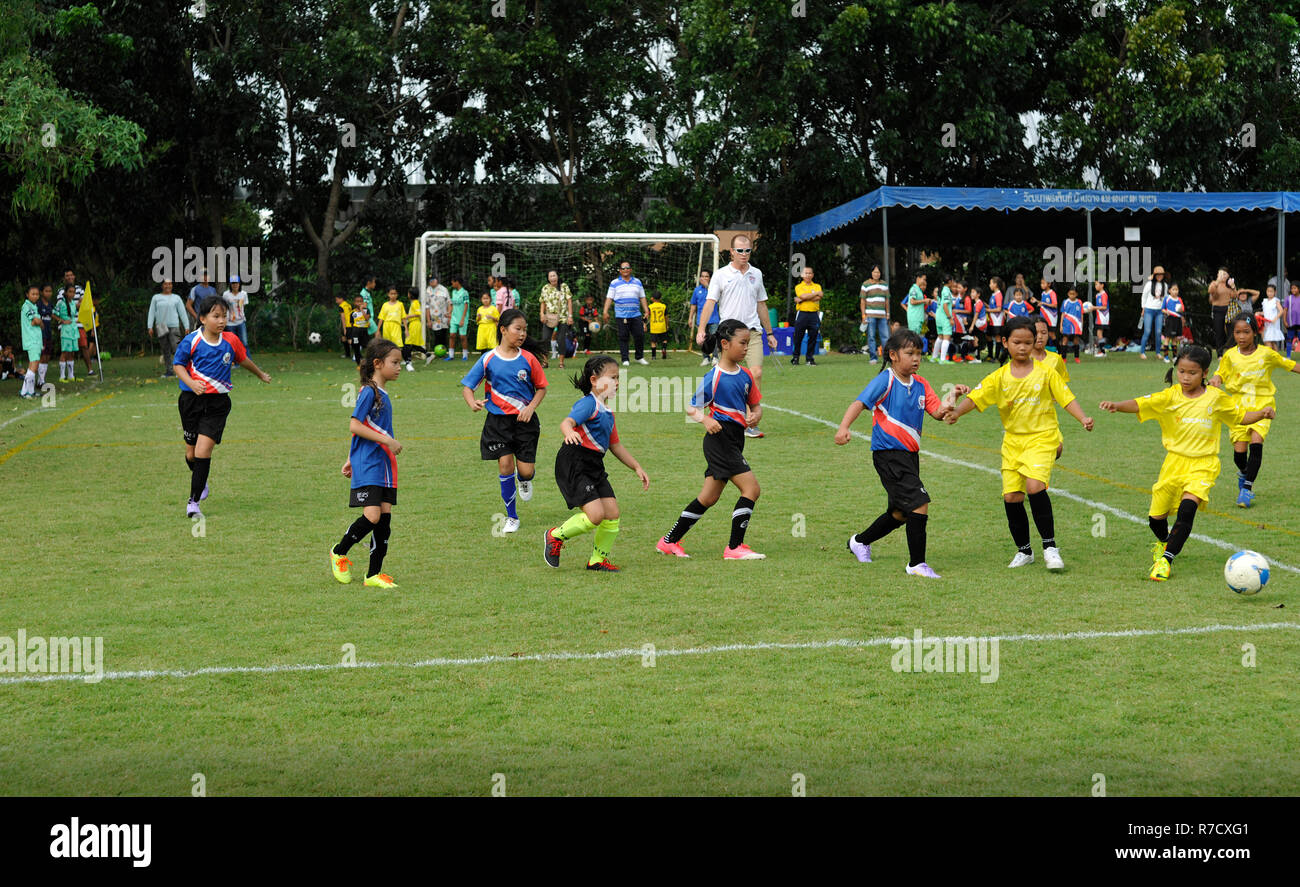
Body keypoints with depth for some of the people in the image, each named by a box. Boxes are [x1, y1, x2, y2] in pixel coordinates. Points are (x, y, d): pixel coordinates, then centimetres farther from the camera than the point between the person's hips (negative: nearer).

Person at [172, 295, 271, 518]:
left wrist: (261, 375, 36)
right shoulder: (191, 341, -9)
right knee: (191, 453, 11)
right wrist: (191, 383, -22)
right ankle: (201, 481, 45)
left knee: (203, 451, -14)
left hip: (217, 403, 0)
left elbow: (243, 360, 19)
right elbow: (178, 365, -3)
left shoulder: (231, 341, -1)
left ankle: (193, 501, -7)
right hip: (192, 400, 0)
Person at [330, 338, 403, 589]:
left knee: (385, 517, 3)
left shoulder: (382, 394, 15)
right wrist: (387, 440, -18)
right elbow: (354, 426, -18)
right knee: (372, 516, -14)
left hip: (384, 465, 9)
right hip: (367, 466, -9)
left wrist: (351, 460, 23)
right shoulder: (368, 392, -11)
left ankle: (374, 574, 7)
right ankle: (339, 552, 10)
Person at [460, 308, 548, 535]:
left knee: (526, 470, -5)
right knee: (505, 464, -6)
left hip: (524, 420, 0)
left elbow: (541, 387, 8)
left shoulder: (528, 358, -3)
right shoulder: (489, 359, -5)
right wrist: (472, 402, -22)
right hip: (498, 420, 0)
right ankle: (511, 516, 10)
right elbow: (467, 385, -1)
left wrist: (531, 407, -9)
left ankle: (524, 480, 36)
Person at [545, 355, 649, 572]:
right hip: (574, 464, -9)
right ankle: (555, 536, 6)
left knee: (612, 513, 1)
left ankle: (598, 560, 18)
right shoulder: (588, 403, -10)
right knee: (595, 515, -17)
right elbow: (566, 422, -27)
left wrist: (637, 468, 27)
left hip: (594, 467, 9)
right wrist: (569, 432, -51)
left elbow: (615, 445, 28)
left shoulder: (607, 412, 18)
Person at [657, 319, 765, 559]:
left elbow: (756, 404, 19)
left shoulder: (746, 375, 10)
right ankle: (734, 547, -10)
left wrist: (755, 416, -4)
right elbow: (691, 408, -6)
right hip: (720, 438, -8)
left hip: (735, 440, 8)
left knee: (708, 498, 11)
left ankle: (669, 542, 21)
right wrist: (705, 419, -26)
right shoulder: (713, 377, -10)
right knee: (751, 488, -14)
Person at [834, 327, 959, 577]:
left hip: (909, 454, 9)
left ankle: (860, 542, 41)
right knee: (919, 503, -17)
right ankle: (917, 564, -8)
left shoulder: (920, 384, 11)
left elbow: (937, 412, 6)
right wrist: (844, 427, -35)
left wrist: (953, 397, -12)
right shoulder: (886, 380, -10)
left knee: (901, 513, 20)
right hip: (888, 453, -9)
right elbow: (860, 402, -20)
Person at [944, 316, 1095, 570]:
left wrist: (1083, 418, -14)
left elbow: (1066, 398, 1)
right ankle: (1024, 551, 21)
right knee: (1011, 496, 2)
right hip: (1013, 441, 3)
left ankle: (1050, 546, -14)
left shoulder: (1045, 373, -1)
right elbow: (975, 397, -6)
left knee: (1035, 486, -24)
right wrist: (957, 413, -23)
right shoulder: (999, 377, 2)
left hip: (1042, 437, -3)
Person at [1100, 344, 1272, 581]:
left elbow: (1241, 417, 15)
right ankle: (1164, 542, 41)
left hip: (1203, 466, -2)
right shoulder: (1171, 396, -3)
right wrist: (1117, 406, -35)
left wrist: (1262, 414, -4)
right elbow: (1140, 404, -16)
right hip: (1174, 462, 2)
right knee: (1156, 517, 6)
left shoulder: (1216, 398, 1)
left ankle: (1167, 558, -15)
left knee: (1187, 509, -24)